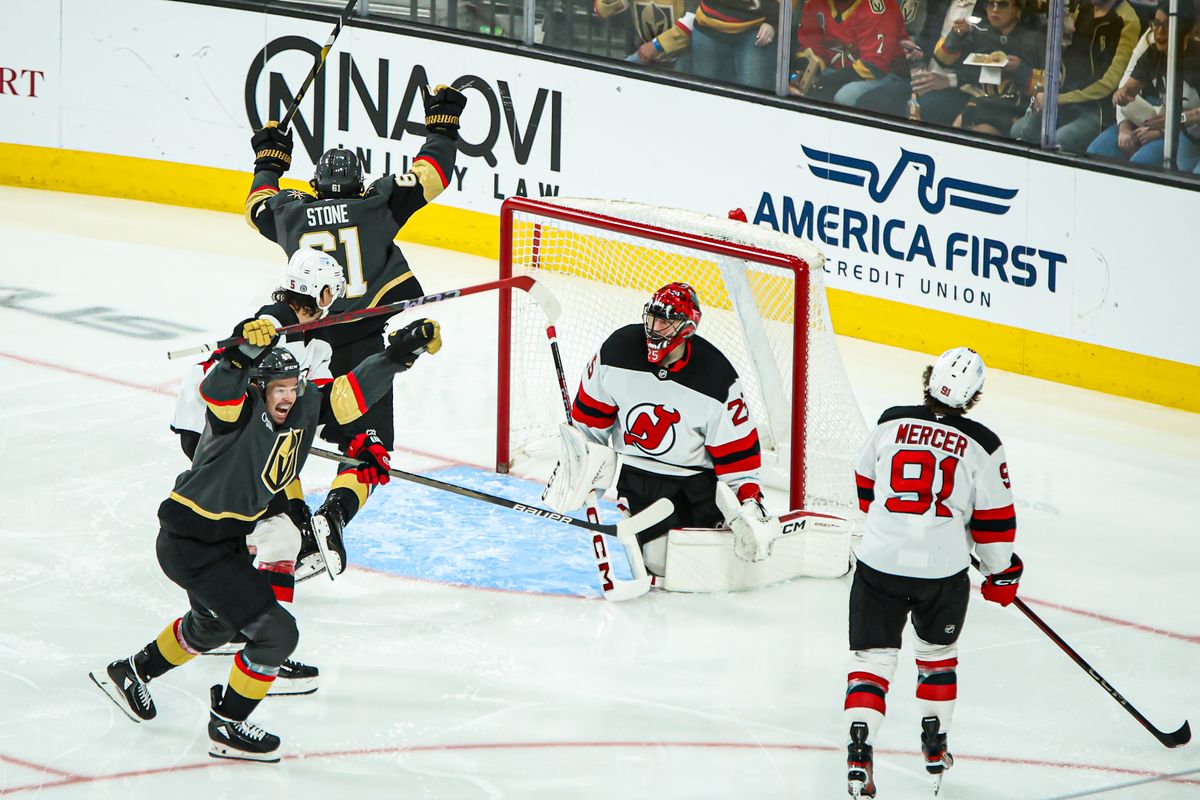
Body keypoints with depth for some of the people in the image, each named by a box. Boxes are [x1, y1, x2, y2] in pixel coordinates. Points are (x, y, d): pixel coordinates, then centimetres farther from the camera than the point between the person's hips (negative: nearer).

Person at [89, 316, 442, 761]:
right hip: (190, 546, -10)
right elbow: (218, 390, -47)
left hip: (227, 537, 10)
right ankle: (227, 728, 7)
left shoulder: (302, 410, -3)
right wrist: (244, 352, -64)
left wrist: (401, 352, -1)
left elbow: (350, 394, 5)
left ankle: (130, 673, 54)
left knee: (212, 627, 34)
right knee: (276, 633, -10)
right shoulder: (241, 411, -25)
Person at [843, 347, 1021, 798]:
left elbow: (867, 486, 15)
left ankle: (859, 747, -11)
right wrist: (1001, 574, 15)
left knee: (871, 656, 6)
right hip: (944, 570, 0)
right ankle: (935, 747, 31)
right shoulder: (982, 447, -5)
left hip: (880, 561, 0)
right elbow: (994, 519, 0)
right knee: (937, 652, 23)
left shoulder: (891, 424, 1)